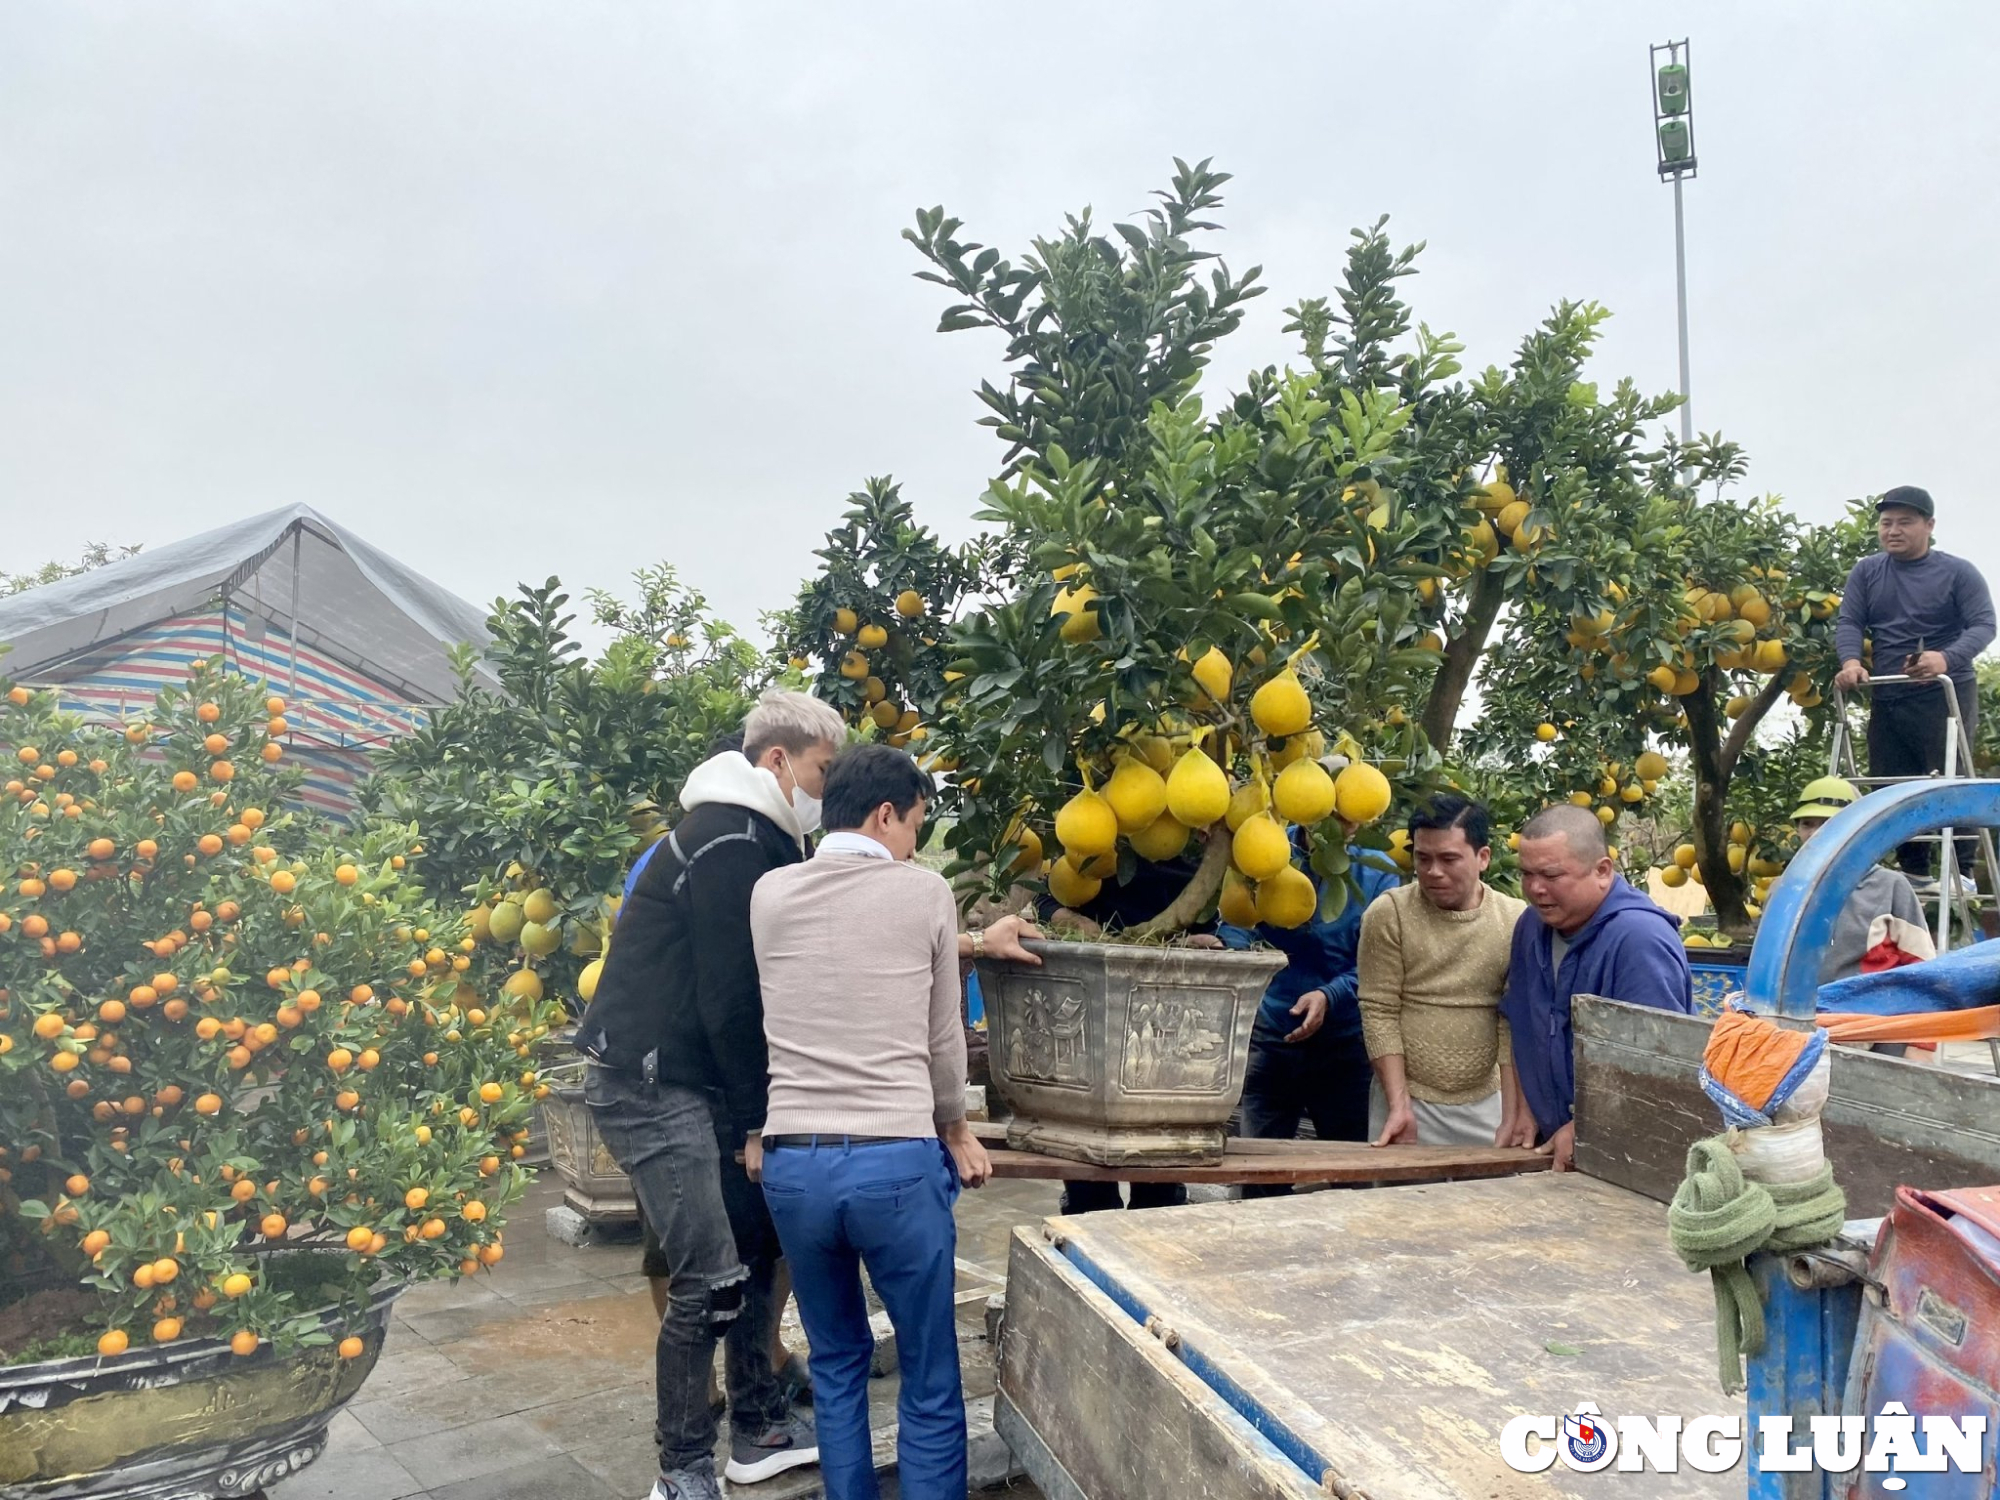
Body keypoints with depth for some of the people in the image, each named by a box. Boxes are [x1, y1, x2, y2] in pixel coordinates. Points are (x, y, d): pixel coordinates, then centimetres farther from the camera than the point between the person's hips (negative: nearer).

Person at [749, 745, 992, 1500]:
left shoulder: (770, 893, 5)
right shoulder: (924, 892, -2)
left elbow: (773, 1024, 14)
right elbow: (943, 1037, 7)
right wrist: (955, 1132, 23)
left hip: (791, 1160, 4)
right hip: (898, 1160, -3)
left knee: (836, 1363, 21)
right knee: (929, 1381, 9)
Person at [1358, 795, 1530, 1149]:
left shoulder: (1516, 921, -4)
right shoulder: (1387, 915, -8)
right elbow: (1379, 1013, -8)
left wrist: (1512, 1118, -9)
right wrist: (1400, 1106, -12)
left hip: (1486, 1103, 1)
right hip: (1406, 1097, -1)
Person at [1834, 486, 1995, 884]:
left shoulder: (1958, 572, -2)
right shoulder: (1866, 572, 8)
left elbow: (1984, 625, -9)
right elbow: (1849, 623, 0)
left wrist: (1947, 658, -30)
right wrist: (1851, 661, -22)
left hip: (1946, 695, -4)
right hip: (1888, 698, 4)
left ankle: (1962, 870, 0)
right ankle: (1913, 870, 17)